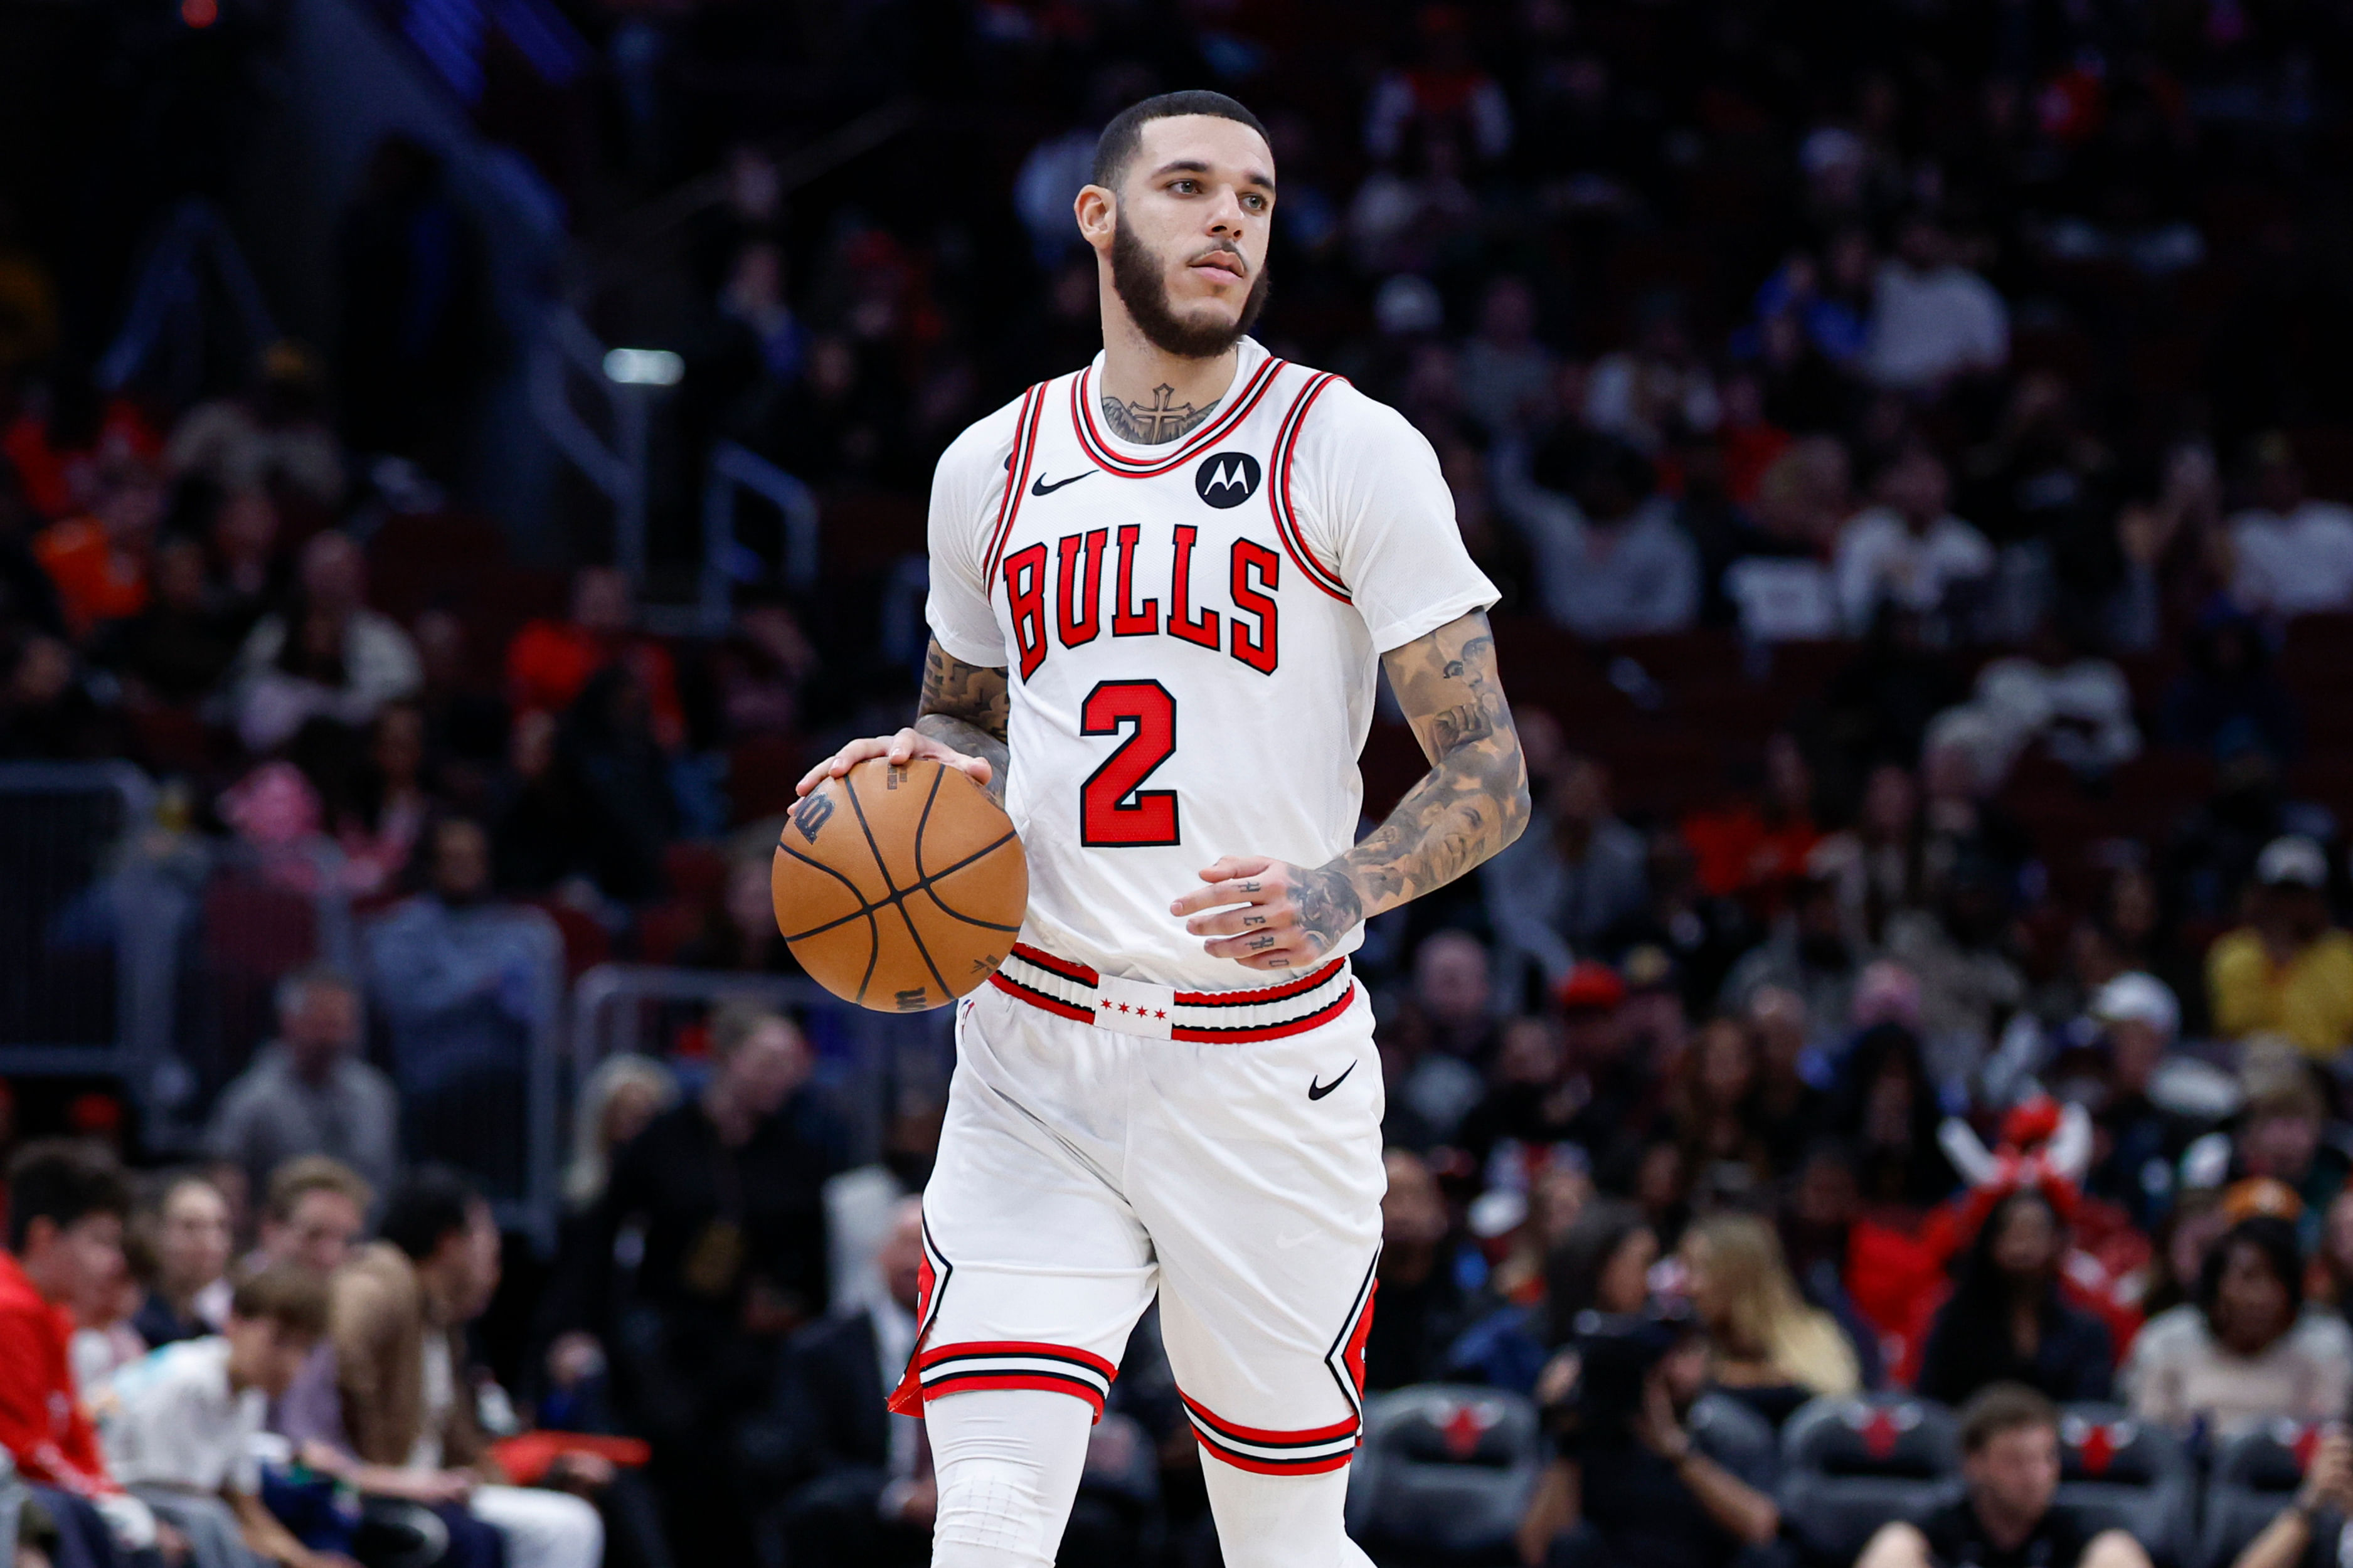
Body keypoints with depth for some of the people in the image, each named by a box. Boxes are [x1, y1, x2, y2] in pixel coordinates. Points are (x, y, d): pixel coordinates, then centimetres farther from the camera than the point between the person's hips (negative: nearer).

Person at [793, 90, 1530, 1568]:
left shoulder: (1353, 452, -4)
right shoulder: (993, 468, 8)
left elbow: (1490, 772, -6)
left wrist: (1344, 890, -25)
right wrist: (914, 770, 2)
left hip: (1269, 1070, -2)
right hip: (1036, 1058, 2)